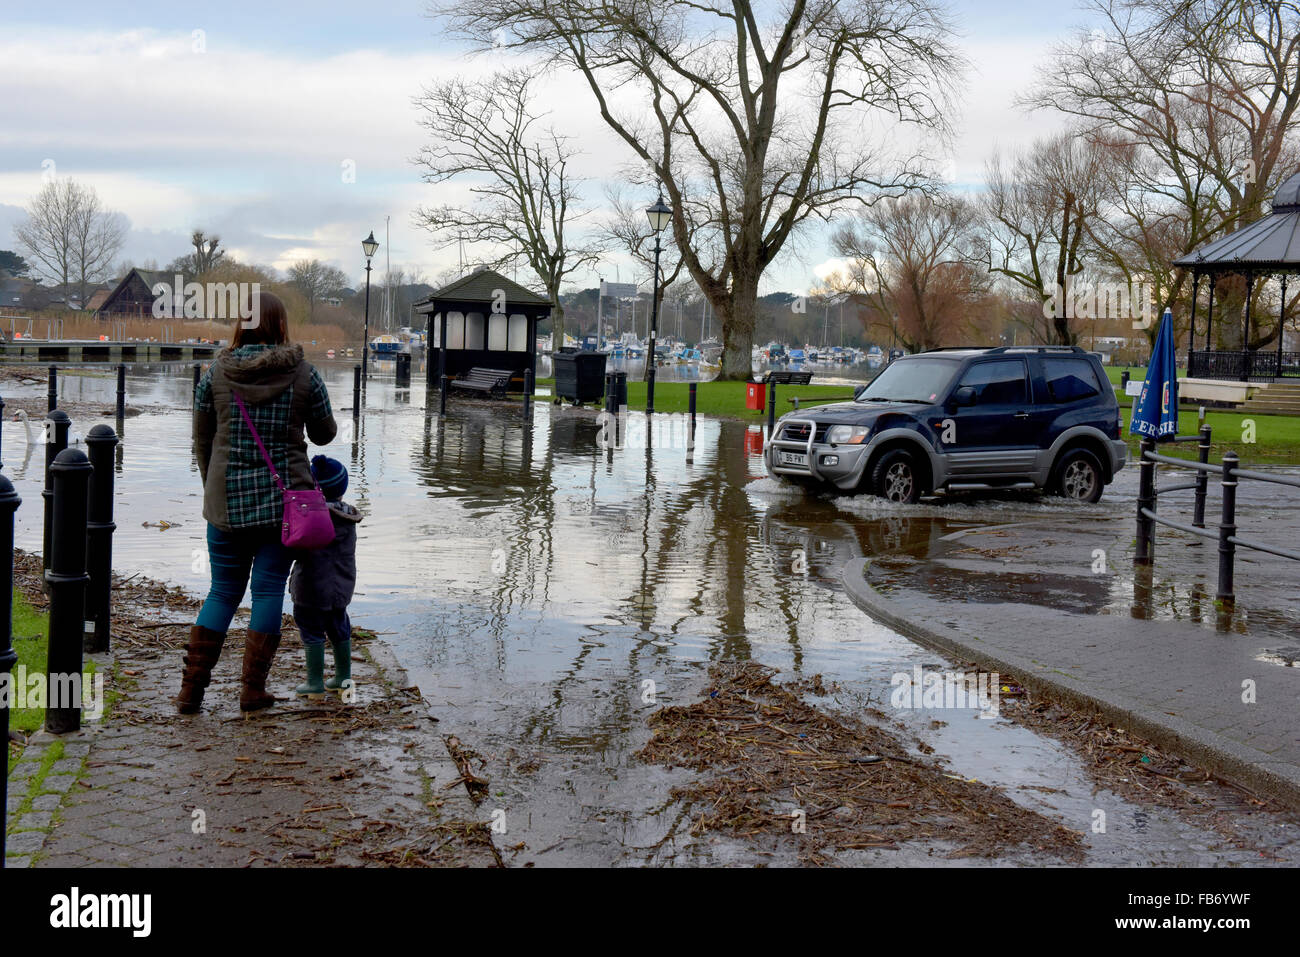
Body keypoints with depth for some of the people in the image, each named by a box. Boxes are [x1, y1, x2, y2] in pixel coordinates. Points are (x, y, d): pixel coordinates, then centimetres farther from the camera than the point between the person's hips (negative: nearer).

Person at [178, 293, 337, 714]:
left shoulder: (215, 373, 0)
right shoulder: (304, 375, -4)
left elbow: (201, 442, 8)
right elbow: (324, 434, 9)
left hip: (227, 500, 2)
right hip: (285, 497, -1)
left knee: (223, 591, 11)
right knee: (269, 589, 6)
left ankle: (191, 688, 8)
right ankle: (253, 689, 7)